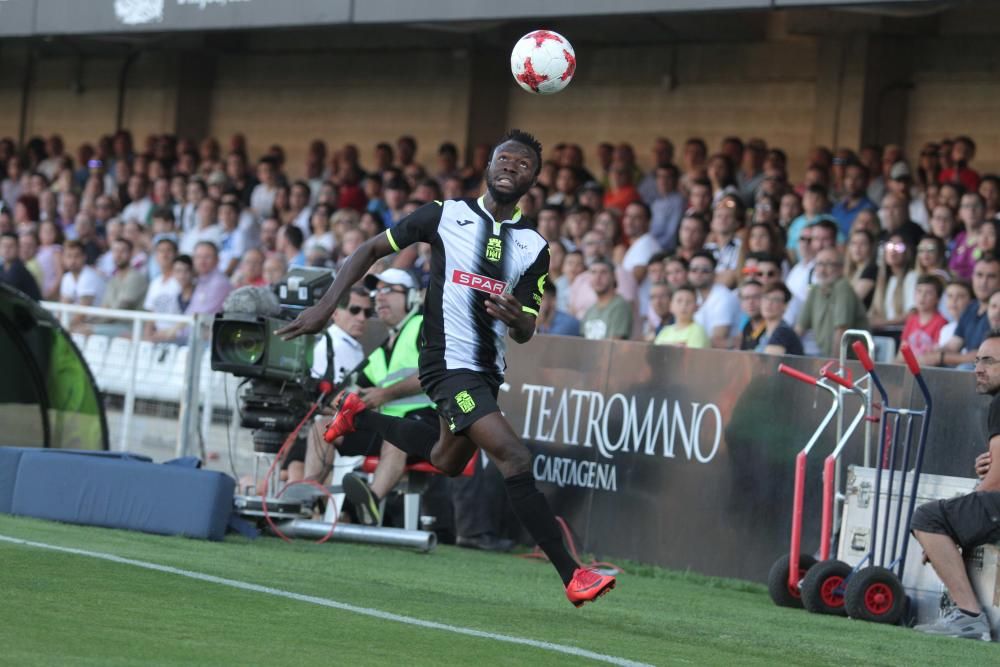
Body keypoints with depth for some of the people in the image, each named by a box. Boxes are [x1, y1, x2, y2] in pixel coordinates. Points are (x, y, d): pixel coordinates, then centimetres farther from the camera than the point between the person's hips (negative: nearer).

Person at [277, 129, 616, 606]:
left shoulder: (535, 248, 3)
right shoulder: (446, 214, -7)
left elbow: (525, 333, 2)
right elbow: (372, 250, 1)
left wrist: (516, 319, -23)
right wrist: (326, 306, -7)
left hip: (488, 369, 7)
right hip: (449, 363, -7)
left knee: (446, 462, 27)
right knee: (515, 459, -22)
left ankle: (358, 416, 49)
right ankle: (572, 576, -22)